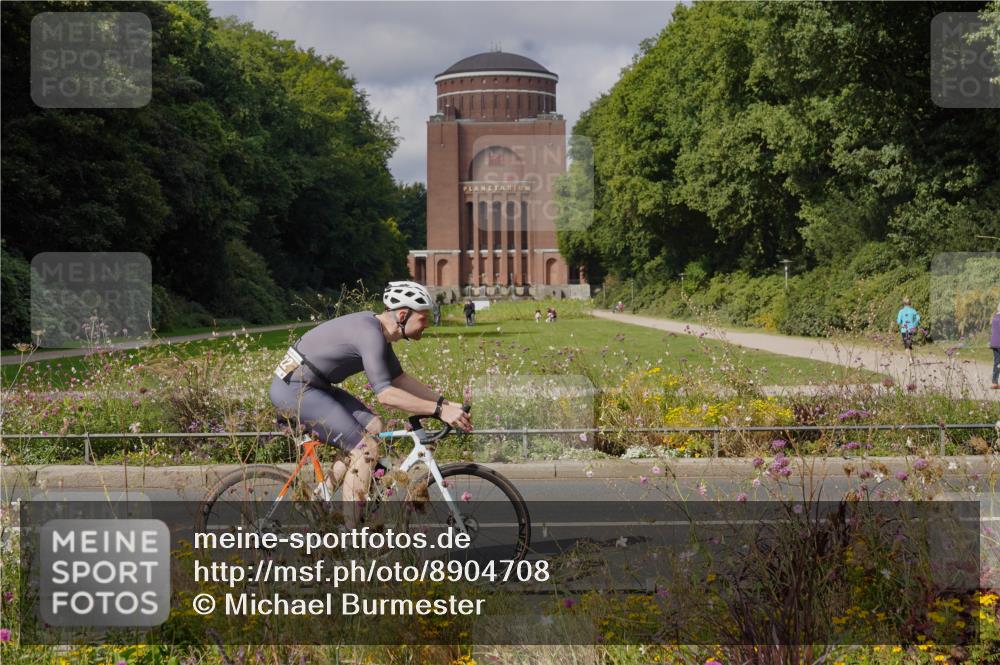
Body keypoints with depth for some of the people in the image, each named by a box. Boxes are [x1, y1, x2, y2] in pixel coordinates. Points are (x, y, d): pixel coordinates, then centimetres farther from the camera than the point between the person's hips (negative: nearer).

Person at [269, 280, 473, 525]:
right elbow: (385, 393, -29)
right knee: (366, 449, -14)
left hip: (311, 385, 10)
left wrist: (445, 402, 7)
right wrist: (438, 410, -28)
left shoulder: (379, 329, 8)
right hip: (293, 389, -10)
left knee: (373, 426, 4)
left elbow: (399, 378, 16)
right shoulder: (370, 334, -22)